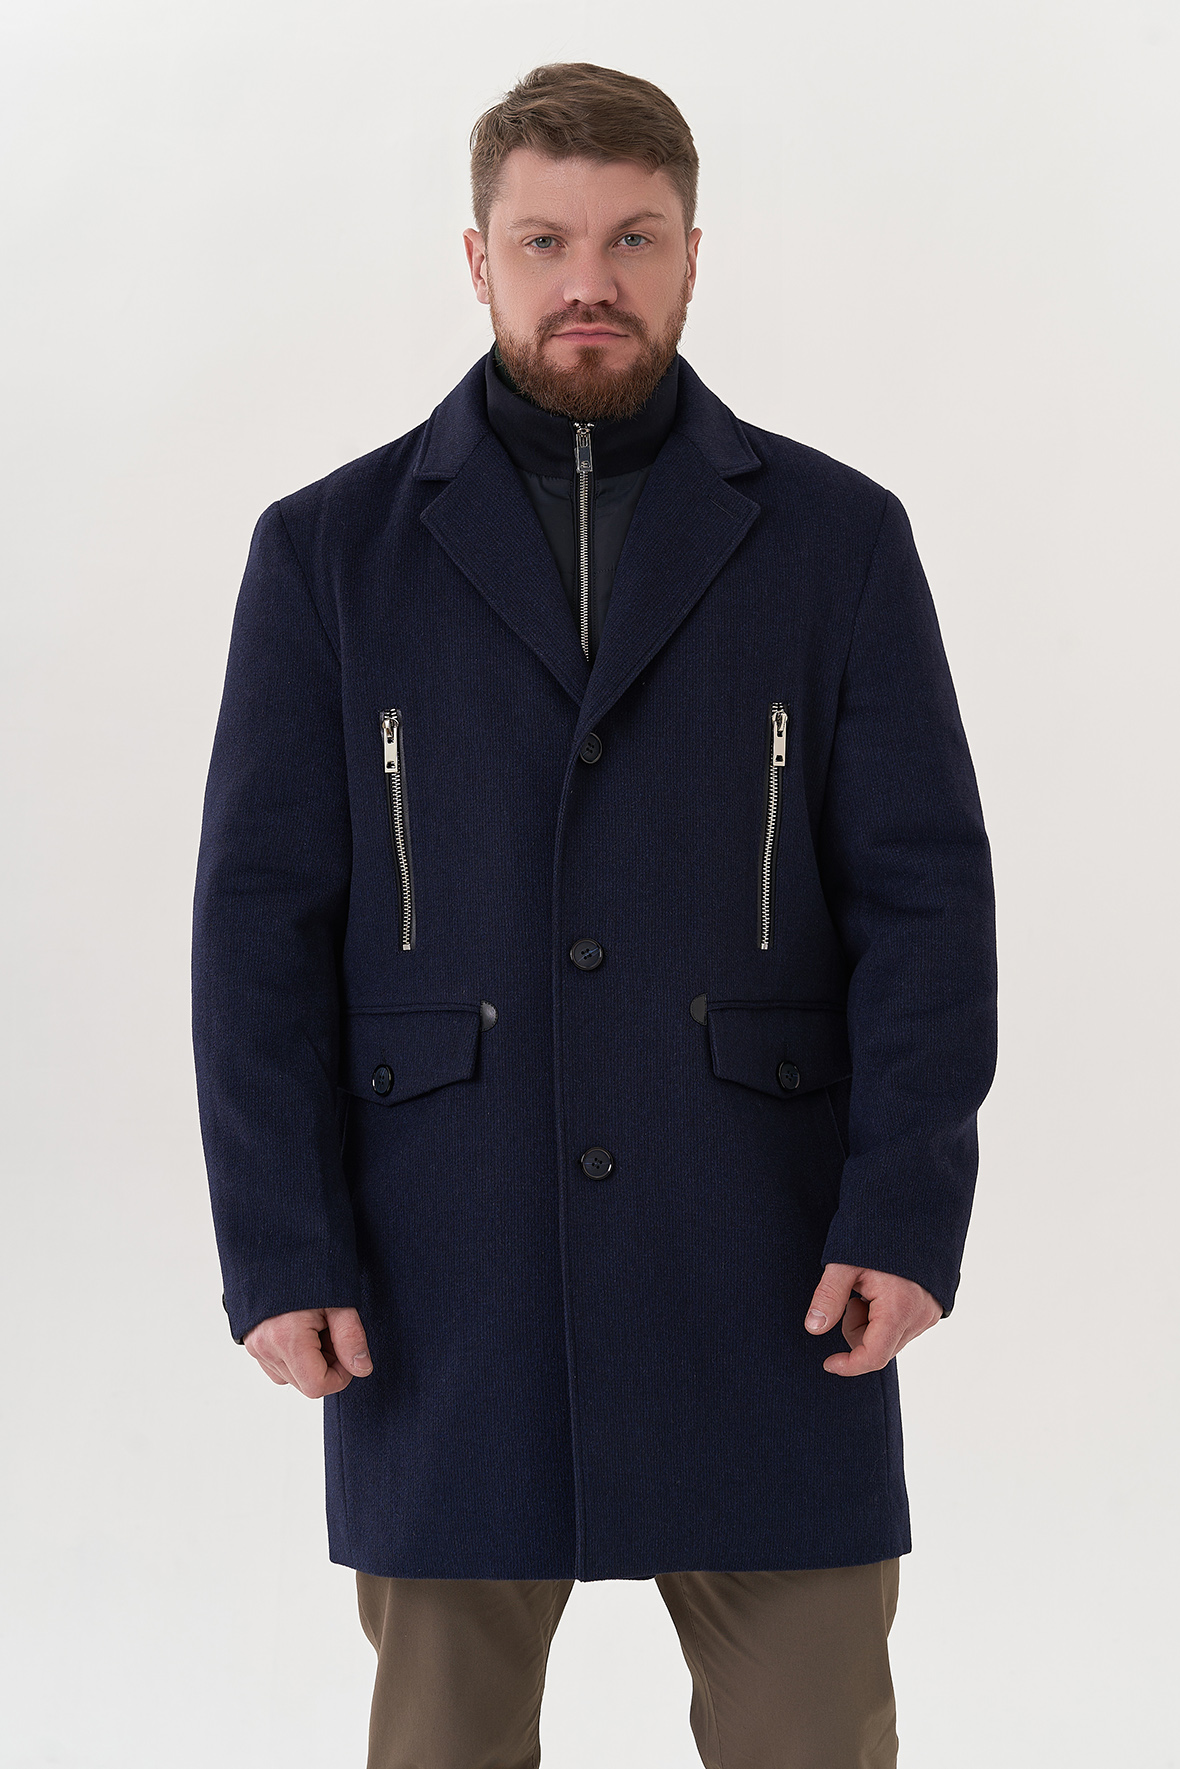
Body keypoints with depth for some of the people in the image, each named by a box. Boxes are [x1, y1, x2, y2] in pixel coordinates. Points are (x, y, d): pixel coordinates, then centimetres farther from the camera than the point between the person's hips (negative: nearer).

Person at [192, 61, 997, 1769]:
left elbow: (925, 893, 1)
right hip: (441, 1277, 0)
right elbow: (263, 920, 2)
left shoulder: (838, 537, 5)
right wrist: (278, 1248, -5)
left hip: (765, 1266, 0)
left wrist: (906, 1210, -9)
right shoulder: (331, 550, 4)